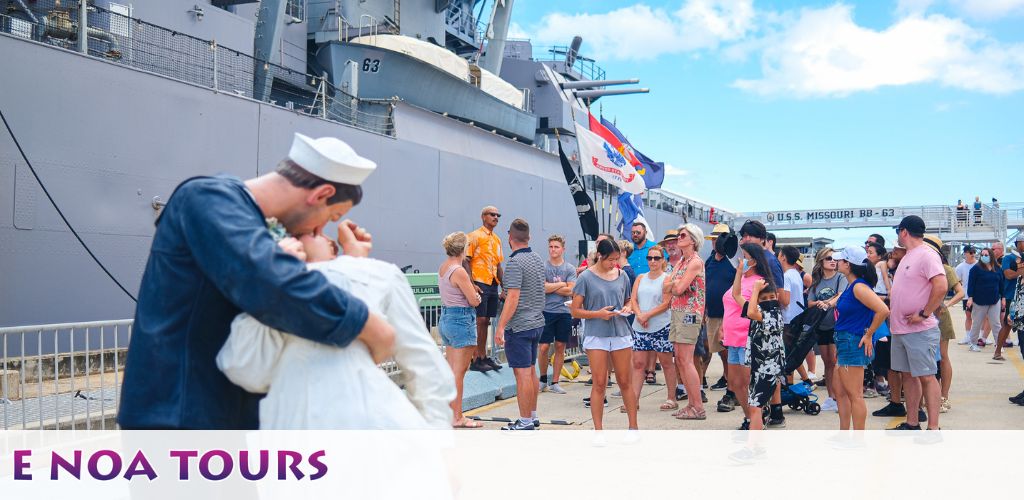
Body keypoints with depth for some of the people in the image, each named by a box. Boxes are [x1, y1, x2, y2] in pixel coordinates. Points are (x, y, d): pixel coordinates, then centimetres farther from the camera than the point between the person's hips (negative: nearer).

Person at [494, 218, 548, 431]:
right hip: (537, 323, 9)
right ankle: (533, 415, 26)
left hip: (519, 325, -9)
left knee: (522, 373, -4)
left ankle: (525, 422, 2)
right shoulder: (538, 259, 10)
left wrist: (500, 327, -20)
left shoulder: (515, 262, -16)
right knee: (531, 371, 16)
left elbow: (513, 297, -22)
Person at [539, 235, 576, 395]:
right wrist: (561, 284, -5)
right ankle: (543, 379, 18)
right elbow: (542, 288, -12)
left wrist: (550, 287, -8)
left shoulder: (570, 268, 5)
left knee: (560, 347, 6)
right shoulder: (542, 267, 1)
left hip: (564, 312, 2)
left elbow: (570, 291, -6)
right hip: (546, 311, -2)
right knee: (544, 347, -3)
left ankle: (554, 382, 16)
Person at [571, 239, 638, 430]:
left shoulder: (622, 275, 8)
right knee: (599, 384, 0)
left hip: (621, 334, 3)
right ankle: (598, 429, 9)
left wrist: (627, 308, -3)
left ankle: (633, 426, 19)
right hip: (597, 335, -3)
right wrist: (598, 314, -17)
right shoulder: (586, 277, -4)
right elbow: (575, 310, -4)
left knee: (625, 382, 8)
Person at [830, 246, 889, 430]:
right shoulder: (850, 286, 12)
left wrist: (869, 335, -17)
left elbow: (883, 311, -27)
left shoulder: (859, 287, -17)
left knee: (854, 395, -2)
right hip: (844, 343, 10)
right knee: (840, 393, 16)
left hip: (854, 344, -10)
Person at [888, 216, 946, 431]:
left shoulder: (926, 255, -13)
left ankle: (933, 428, 0)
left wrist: (923, 314, -21)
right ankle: (911, 423, 23)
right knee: (908, 375, 14)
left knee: (926, 377, -5)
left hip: (920, 330, -9)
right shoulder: (908, 256, 16)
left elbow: (941, 286, -24)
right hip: (900, 329, 10)